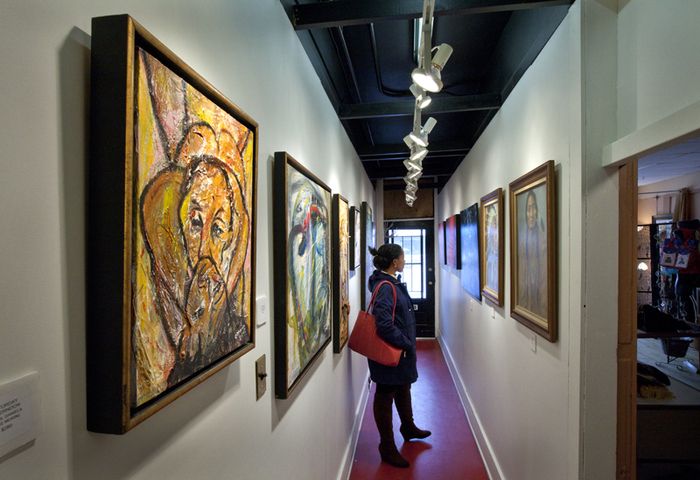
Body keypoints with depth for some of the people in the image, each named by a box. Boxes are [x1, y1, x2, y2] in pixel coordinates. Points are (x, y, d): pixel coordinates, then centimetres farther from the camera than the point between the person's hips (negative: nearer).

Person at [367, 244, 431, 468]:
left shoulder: (392, 283, 5)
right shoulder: (385, 287, -26)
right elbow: (385, 325, -33)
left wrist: (407, 343, 15)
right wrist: (406, 344, -21)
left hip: (400, 350, 10)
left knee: (403, 388, 27)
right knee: (385, 396, 7)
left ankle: (408, 428, 51)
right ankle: (387, 449, 25)